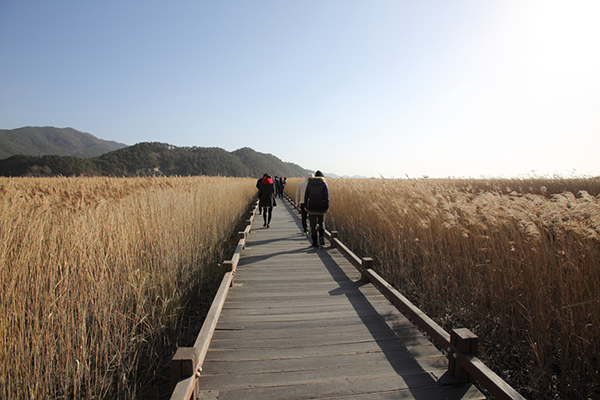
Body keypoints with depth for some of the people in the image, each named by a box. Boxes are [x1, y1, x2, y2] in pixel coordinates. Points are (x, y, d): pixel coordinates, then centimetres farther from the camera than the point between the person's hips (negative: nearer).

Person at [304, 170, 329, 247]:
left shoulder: (309, 183, 4)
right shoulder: (324, 184, -1)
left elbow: (306, 195, 5)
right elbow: (326, 196, -5)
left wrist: (305, 206, 11)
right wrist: (327, 207, -2)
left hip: (312, 206, 1)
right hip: (321, 207, -1)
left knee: (313, 225, 5)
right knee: (321, 223, 17)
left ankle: (315, 242, 5)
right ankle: (321, 237, -2)